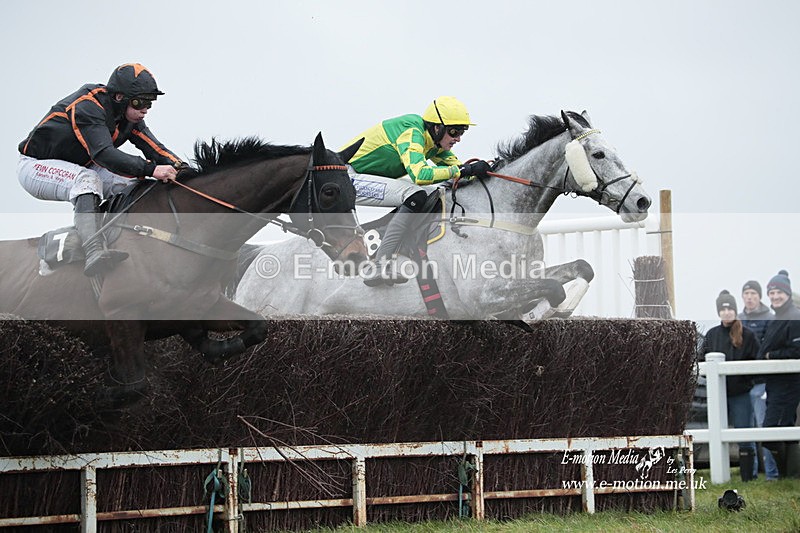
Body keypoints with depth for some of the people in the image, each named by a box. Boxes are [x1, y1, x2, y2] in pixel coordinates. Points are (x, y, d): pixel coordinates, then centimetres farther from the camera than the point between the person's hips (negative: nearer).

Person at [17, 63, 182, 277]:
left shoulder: (130, 115, -3)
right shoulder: (88, 107, -29)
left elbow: (153, 147, -9)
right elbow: (103, 154, -41)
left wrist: (177, 166, -29)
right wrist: (150, 169, -49)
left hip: (76, 168, 9)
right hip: (35, 165, -9)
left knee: (131, 183, -7)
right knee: (88, 179, -36)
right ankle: (95, 253, -52)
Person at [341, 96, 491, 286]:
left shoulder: (433, 139, 4)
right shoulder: (411, 132, -25)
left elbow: (454, 165, 8)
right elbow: (419, 174, -39)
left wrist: (479, 171, -12)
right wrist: (463, 170, -35)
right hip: (346, 178, -10)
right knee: (415, 196, -25)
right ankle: (379, 268, -30)